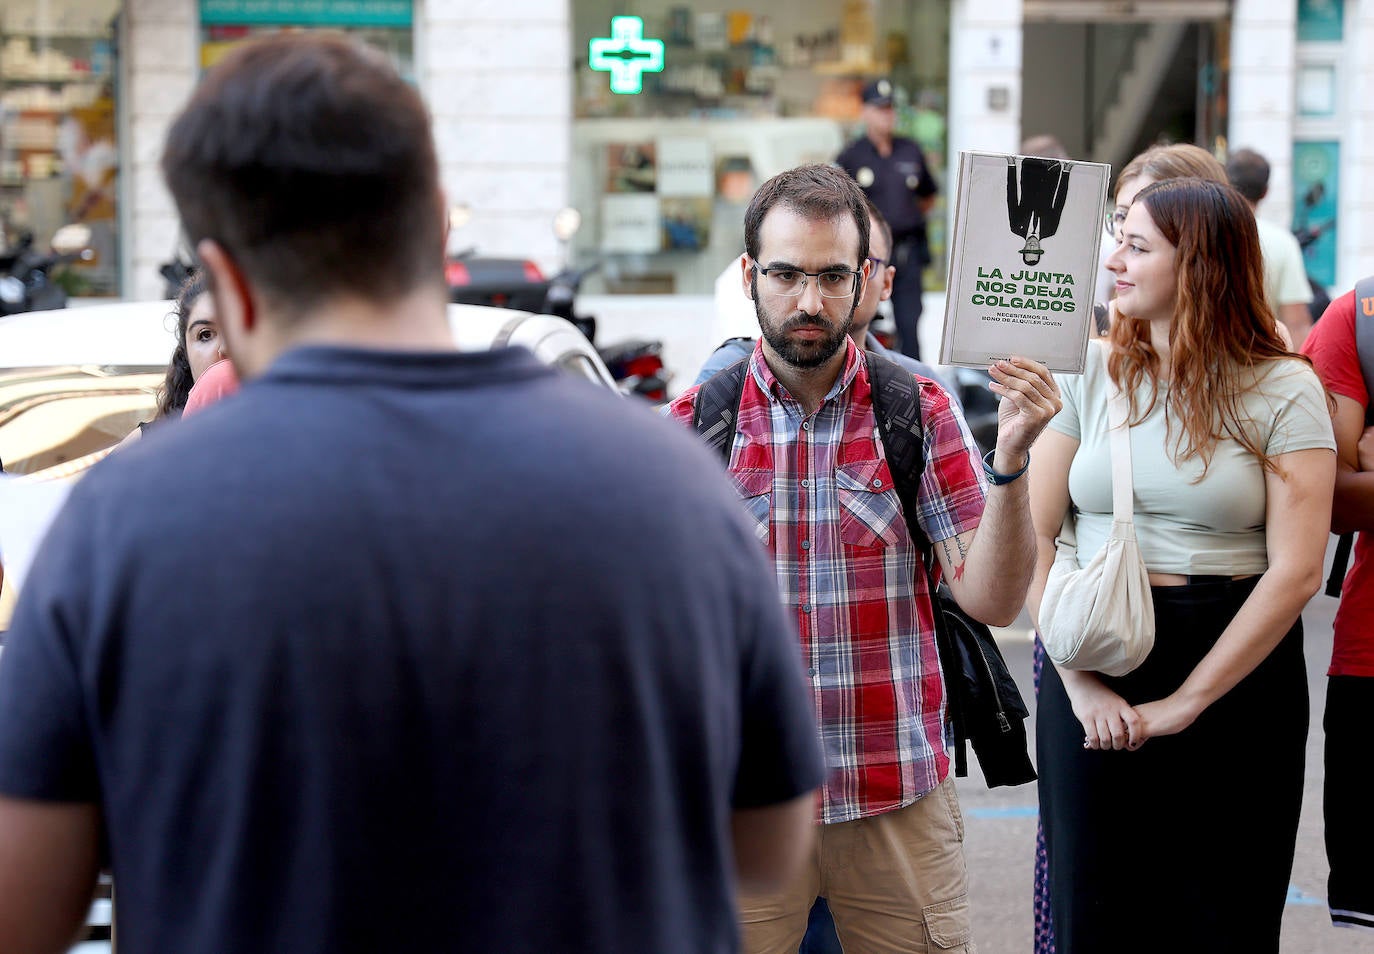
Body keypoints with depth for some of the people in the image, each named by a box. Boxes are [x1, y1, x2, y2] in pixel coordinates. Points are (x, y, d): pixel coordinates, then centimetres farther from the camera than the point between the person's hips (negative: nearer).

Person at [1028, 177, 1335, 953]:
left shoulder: (1284, 389, -3)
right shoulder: (1088, 374, 4)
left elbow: (1297, 570, -10)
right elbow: (1034, 539, -1)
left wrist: (1185, 700, -13)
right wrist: (1080, 681, -12)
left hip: (1238, 677, -2)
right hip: (1093, 662, 2)